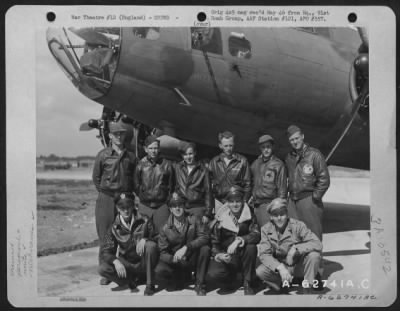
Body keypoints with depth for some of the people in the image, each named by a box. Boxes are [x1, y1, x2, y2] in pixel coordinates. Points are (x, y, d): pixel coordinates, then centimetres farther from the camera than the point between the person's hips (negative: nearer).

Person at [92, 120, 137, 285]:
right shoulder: (103, 155, 2)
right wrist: (105, 192, 4)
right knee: (105, 236, 1)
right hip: (106, 199, -1)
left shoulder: (131, 157, 7)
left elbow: (135, 178, 13)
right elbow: (95, 178, 8)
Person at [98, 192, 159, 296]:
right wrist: (116, 261, -29)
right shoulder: (115, 228, -4)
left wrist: (145, 239, -28)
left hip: (144, 263, -1)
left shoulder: (144, 221, -8)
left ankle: (150, 285, -20)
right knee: (102, 269, -23)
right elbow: (105, 251, -8)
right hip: (127, 264, 1)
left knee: (150, 245, -34)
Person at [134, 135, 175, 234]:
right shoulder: (141, 164, -1)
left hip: (162, 204, -1)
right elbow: (136, 185, 9)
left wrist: (167, 198, 4)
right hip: (144, 205, 1)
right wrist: (142, 196, 8)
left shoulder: (166, 164, -2)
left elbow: (171, 185, 6)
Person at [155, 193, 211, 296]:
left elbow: (205, 236, -20)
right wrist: (174, 259, -30)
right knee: (159, 271, -28)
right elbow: (163, 253, -7)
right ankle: (182, 278, 6)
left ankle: (200, 285, -12)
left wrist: (186, 247, -32)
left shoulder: (194, 221, -6)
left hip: (192, 259, 0)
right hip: (175, 262, 0)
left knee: (205, 249, -30)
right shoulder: (165, 229, -5)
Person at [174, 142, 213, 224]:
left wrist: (207, 214, -1)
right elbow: (175, 187, 10)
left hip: (198, 208, -2)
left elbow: (208, 193, 2)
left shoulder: (203, 170, 1)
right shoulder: (178, 168, 7)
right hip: (180, 207, 2)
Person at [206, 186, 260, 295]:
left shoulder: (248, 216, -3)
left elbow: (256, 235, -18)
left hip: (243, 256, 1)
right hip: (226, 257, -1)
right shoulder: (220, 219, -5)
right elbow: (214, 242, -2)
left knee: (251, 247, -32)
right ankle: (230, 280, 9)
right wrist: (219, 255, -23)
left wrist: (239, 240, -35)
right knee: (212, 275, -29)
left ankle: (248, 284, -11)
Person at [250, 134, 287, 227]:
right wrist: (252, 197, 13)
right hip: (256, 204, 5)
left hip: (269, 204, -5)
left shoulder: (278, 164, -2)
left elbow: (282, 188, -3)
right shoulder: (255, 164, 14)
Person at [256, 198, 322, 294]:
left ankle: (307, 291, -13)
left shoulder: (297, 225, -17)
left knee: (314, 255, -33)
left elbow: (318, 244, -26)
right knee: (260, 272, -24)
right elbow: (264, 254, -16)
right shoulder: (266, 229, -10)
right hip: (281, 264, 1)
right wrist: (280, 268, -32)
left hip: (300, 262, -1)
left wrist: (296, 248, -39)